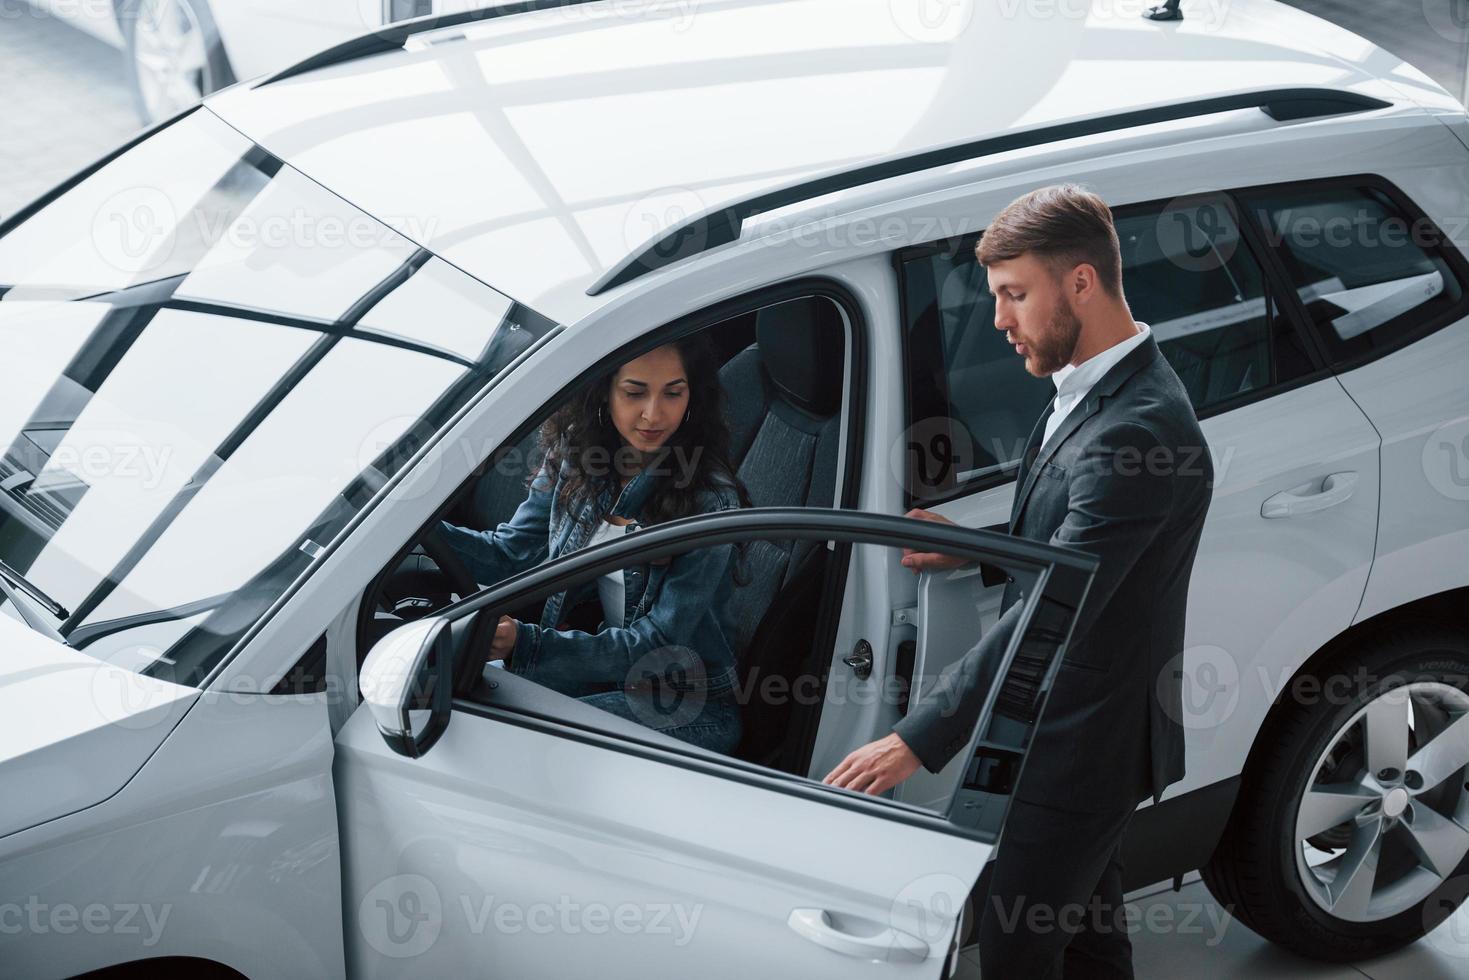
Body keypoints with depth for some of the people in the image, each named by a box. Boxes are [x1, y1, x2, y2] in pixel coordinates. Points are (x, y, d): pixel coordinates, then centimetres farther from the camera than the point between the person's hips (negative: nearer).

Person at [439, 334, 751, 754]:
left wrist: (526, 642, -35)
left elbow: (660, 644, -23)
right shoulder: (574, 456, -1)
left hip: (691, 707, -6)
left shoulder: (709, 499, -21)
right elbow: (512, 552, 3)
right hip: (611, 663, 6)